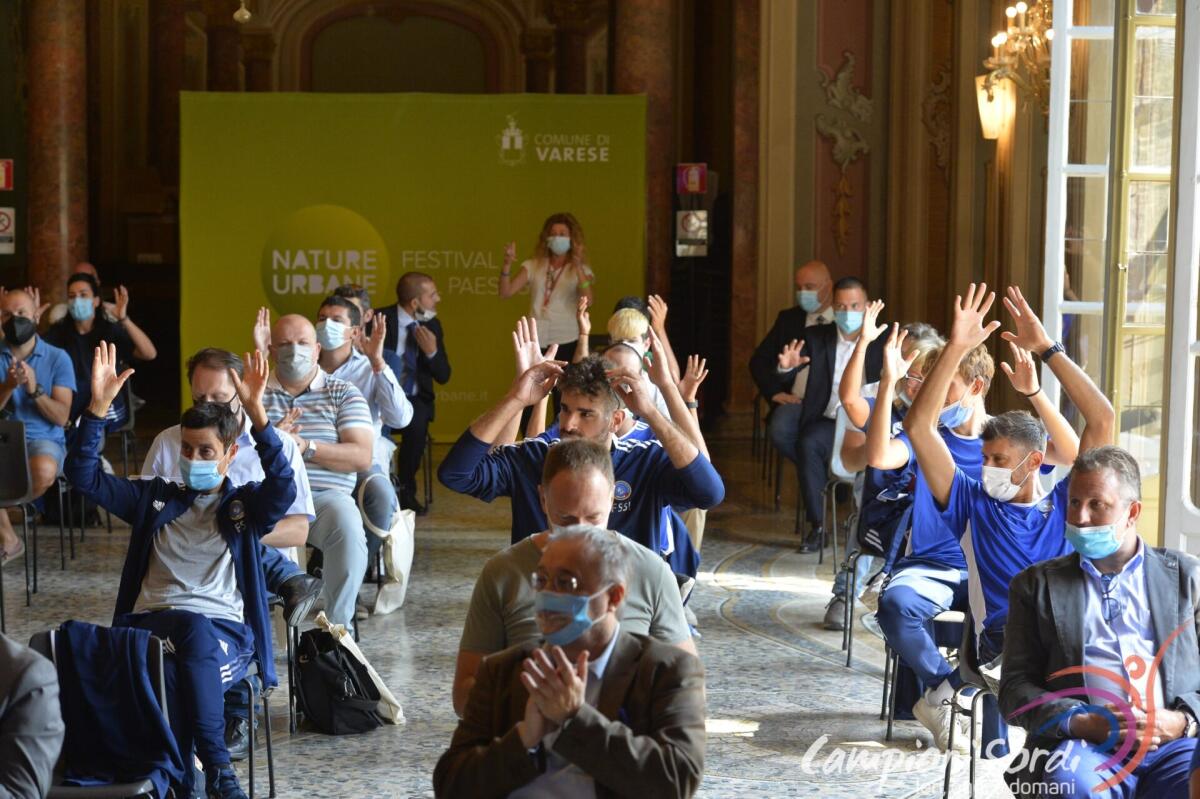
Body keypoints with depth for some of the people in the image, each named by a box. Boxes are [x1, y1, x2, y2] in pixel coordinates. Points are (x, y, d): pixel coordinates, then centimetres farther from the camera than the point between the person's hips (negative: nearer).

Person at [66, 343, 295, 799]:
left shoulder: (246, 505, 14)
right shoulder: (155, 498, 22)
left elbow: (282, 487, -9)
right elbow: (84, 476, 13)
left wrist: (256, 413, -20)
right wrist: (98, 406, -1)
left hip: (221, 628, -1)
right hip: (148, 621, 2)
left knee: (192, 630, -40)